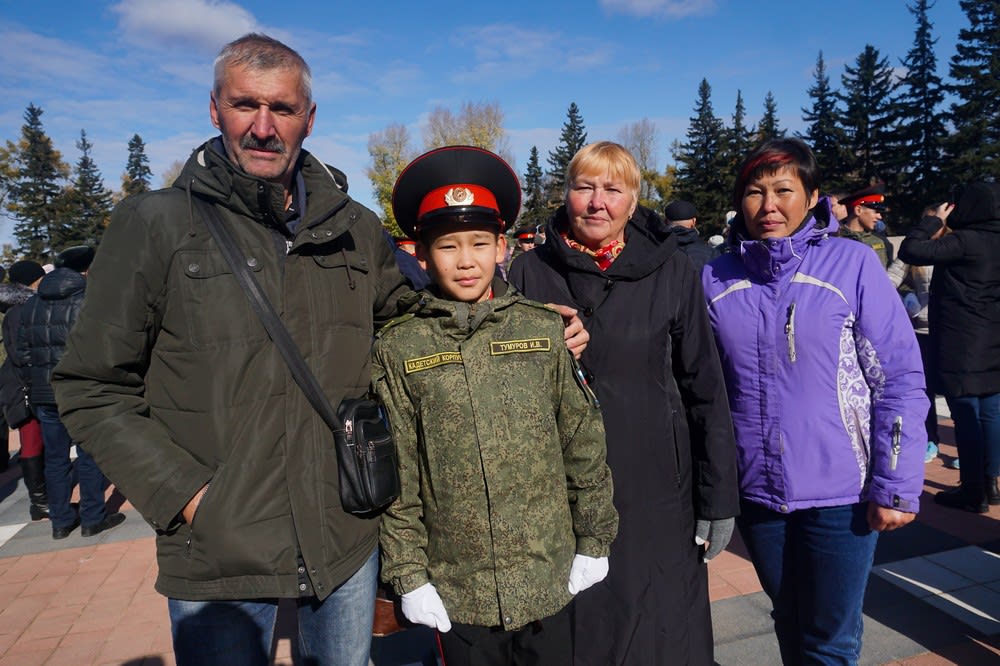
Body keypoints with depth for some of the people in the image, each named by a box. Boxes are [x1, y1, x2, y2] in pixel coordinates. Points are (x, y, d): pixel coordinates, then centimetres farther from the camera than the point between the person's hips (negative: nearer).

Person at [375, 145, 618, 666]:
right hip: (456, 588, 0)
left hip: (548, 578, 1)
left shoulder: (544, 329, -4)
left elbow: (584, 442, 2)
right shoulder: (398, 348, -5)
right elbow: (395, 472, -2)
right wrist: (408, 573, -2)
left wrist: (594, 540, 5)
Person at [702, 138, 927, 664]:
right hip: (755, 493, 3)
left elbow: (900, 380, -7)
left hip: (838, 494, -2)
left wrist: (895, 486, -9)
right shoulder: (716, 280, -1)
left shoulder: (852, 264, -9)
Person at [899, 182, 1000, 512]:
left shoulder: (964, 242, -15)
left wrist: (934, 220, -4)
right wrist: (946, 231, 14)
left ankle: (973, 492, 4)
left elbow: (910, 250, -20)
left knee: (967, 417, -2)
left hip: (962, 346, -8)